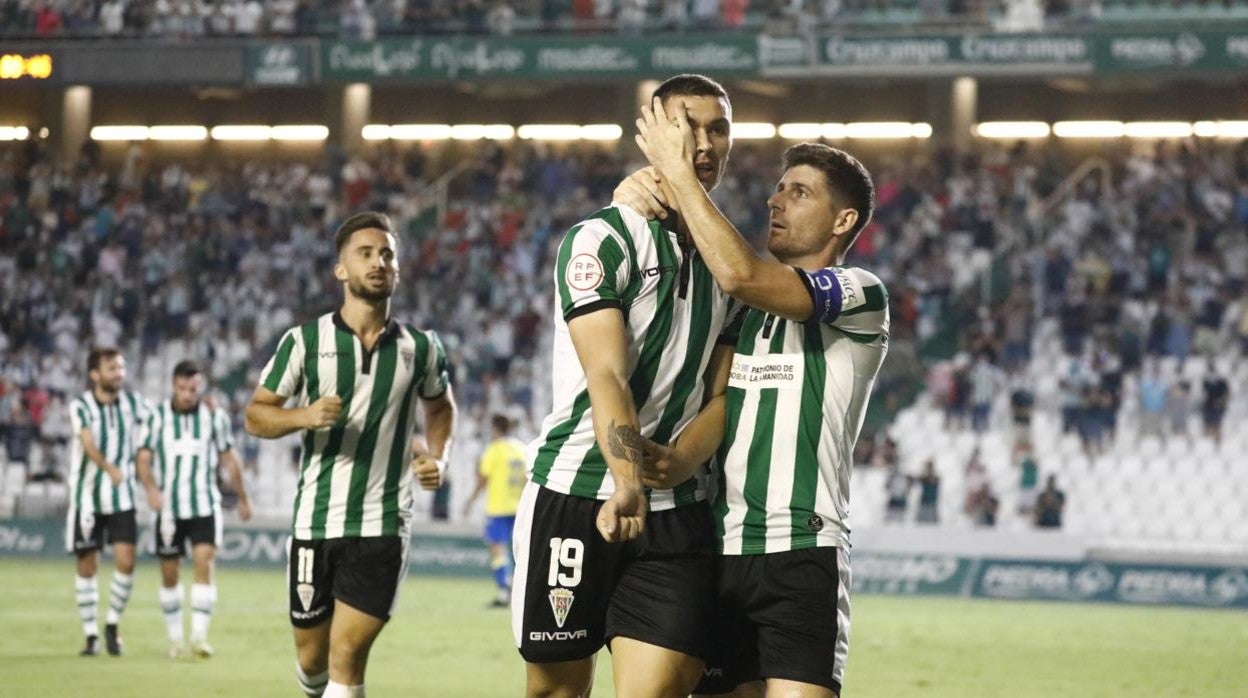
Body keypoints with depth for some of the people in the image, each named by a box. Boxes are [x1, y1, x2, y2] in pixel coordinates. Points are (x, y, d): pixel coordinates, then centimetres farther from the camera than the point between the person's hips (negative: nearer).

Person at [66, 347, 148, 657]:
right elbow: (88, 444, -26)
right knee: (87, 566, 3)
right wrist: (109, 468, -43)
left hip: (122, 496, 2)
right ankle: (91, 635, 14)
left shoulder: (133, 402, 2)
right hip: (87, 496, -2)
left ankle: (113, 625, 10)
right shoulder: (81, 407, -10)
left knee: (126, 562, -9)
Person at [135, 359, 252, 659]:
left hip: (204, 505, 0)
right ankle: (174, 637, 20)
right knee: (169, 575, 6)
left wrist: (242, 498, 18)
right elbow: (143, 458, -4)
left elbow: (229, 460, 12)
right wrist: (151, 488, -22)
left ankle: (199, 636, -19)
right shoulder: (157, 416, 0)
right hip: (167, 507, 1)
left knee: (204, 564, -17)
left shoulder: (215, 416, 3)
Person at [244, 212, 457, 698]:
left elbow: (440, 406, 25)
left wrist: (438, 457, 6)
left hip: (383, 527, -1)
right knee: (311, 658, 10)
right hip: (315, 522, 1)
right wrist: (304, 416, -17)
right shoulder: (304, 342, 0)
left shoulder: (420, 348, 5)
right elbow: (255, 416, 3)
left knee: (347, 657, -12)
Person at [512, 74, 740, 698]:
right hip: (576, 491, -4)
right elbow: (606, 376, -18)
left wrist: (676, 461, -3)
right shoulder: (602, 239, -6)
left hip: (677, 508, 4)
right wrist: (627, 482, -33)